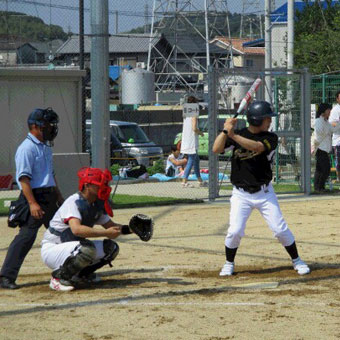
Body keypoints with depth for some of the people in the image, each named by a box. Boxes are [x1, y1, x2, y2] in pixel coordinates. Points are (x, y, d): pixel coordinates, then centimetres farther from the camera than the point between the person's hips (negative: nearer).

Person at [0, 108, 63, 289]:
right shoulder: (26, 148, -13)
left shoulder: (46, 146, 16)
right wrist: (32, 203, -27)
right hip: (34, 197, -10)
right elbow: (24, 178, -20)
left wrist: (58, 196, 24)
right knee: (26, 235, -15)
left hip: (49, 196, 10)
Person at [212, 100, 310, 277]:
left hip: (264, 193, 0)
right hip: (241, 194, 0)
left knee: (280, 229, -1)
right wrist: (226, 130, -26)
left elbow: (257, 147, -26)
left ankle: (296, 260, 18)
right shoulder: (238, 134, -2)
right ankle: (229, 264, 12)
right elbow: (216, 149, -13)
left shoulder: (270, 138, -5)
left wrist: (234, 136, -37)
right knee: (234, 231, -10)